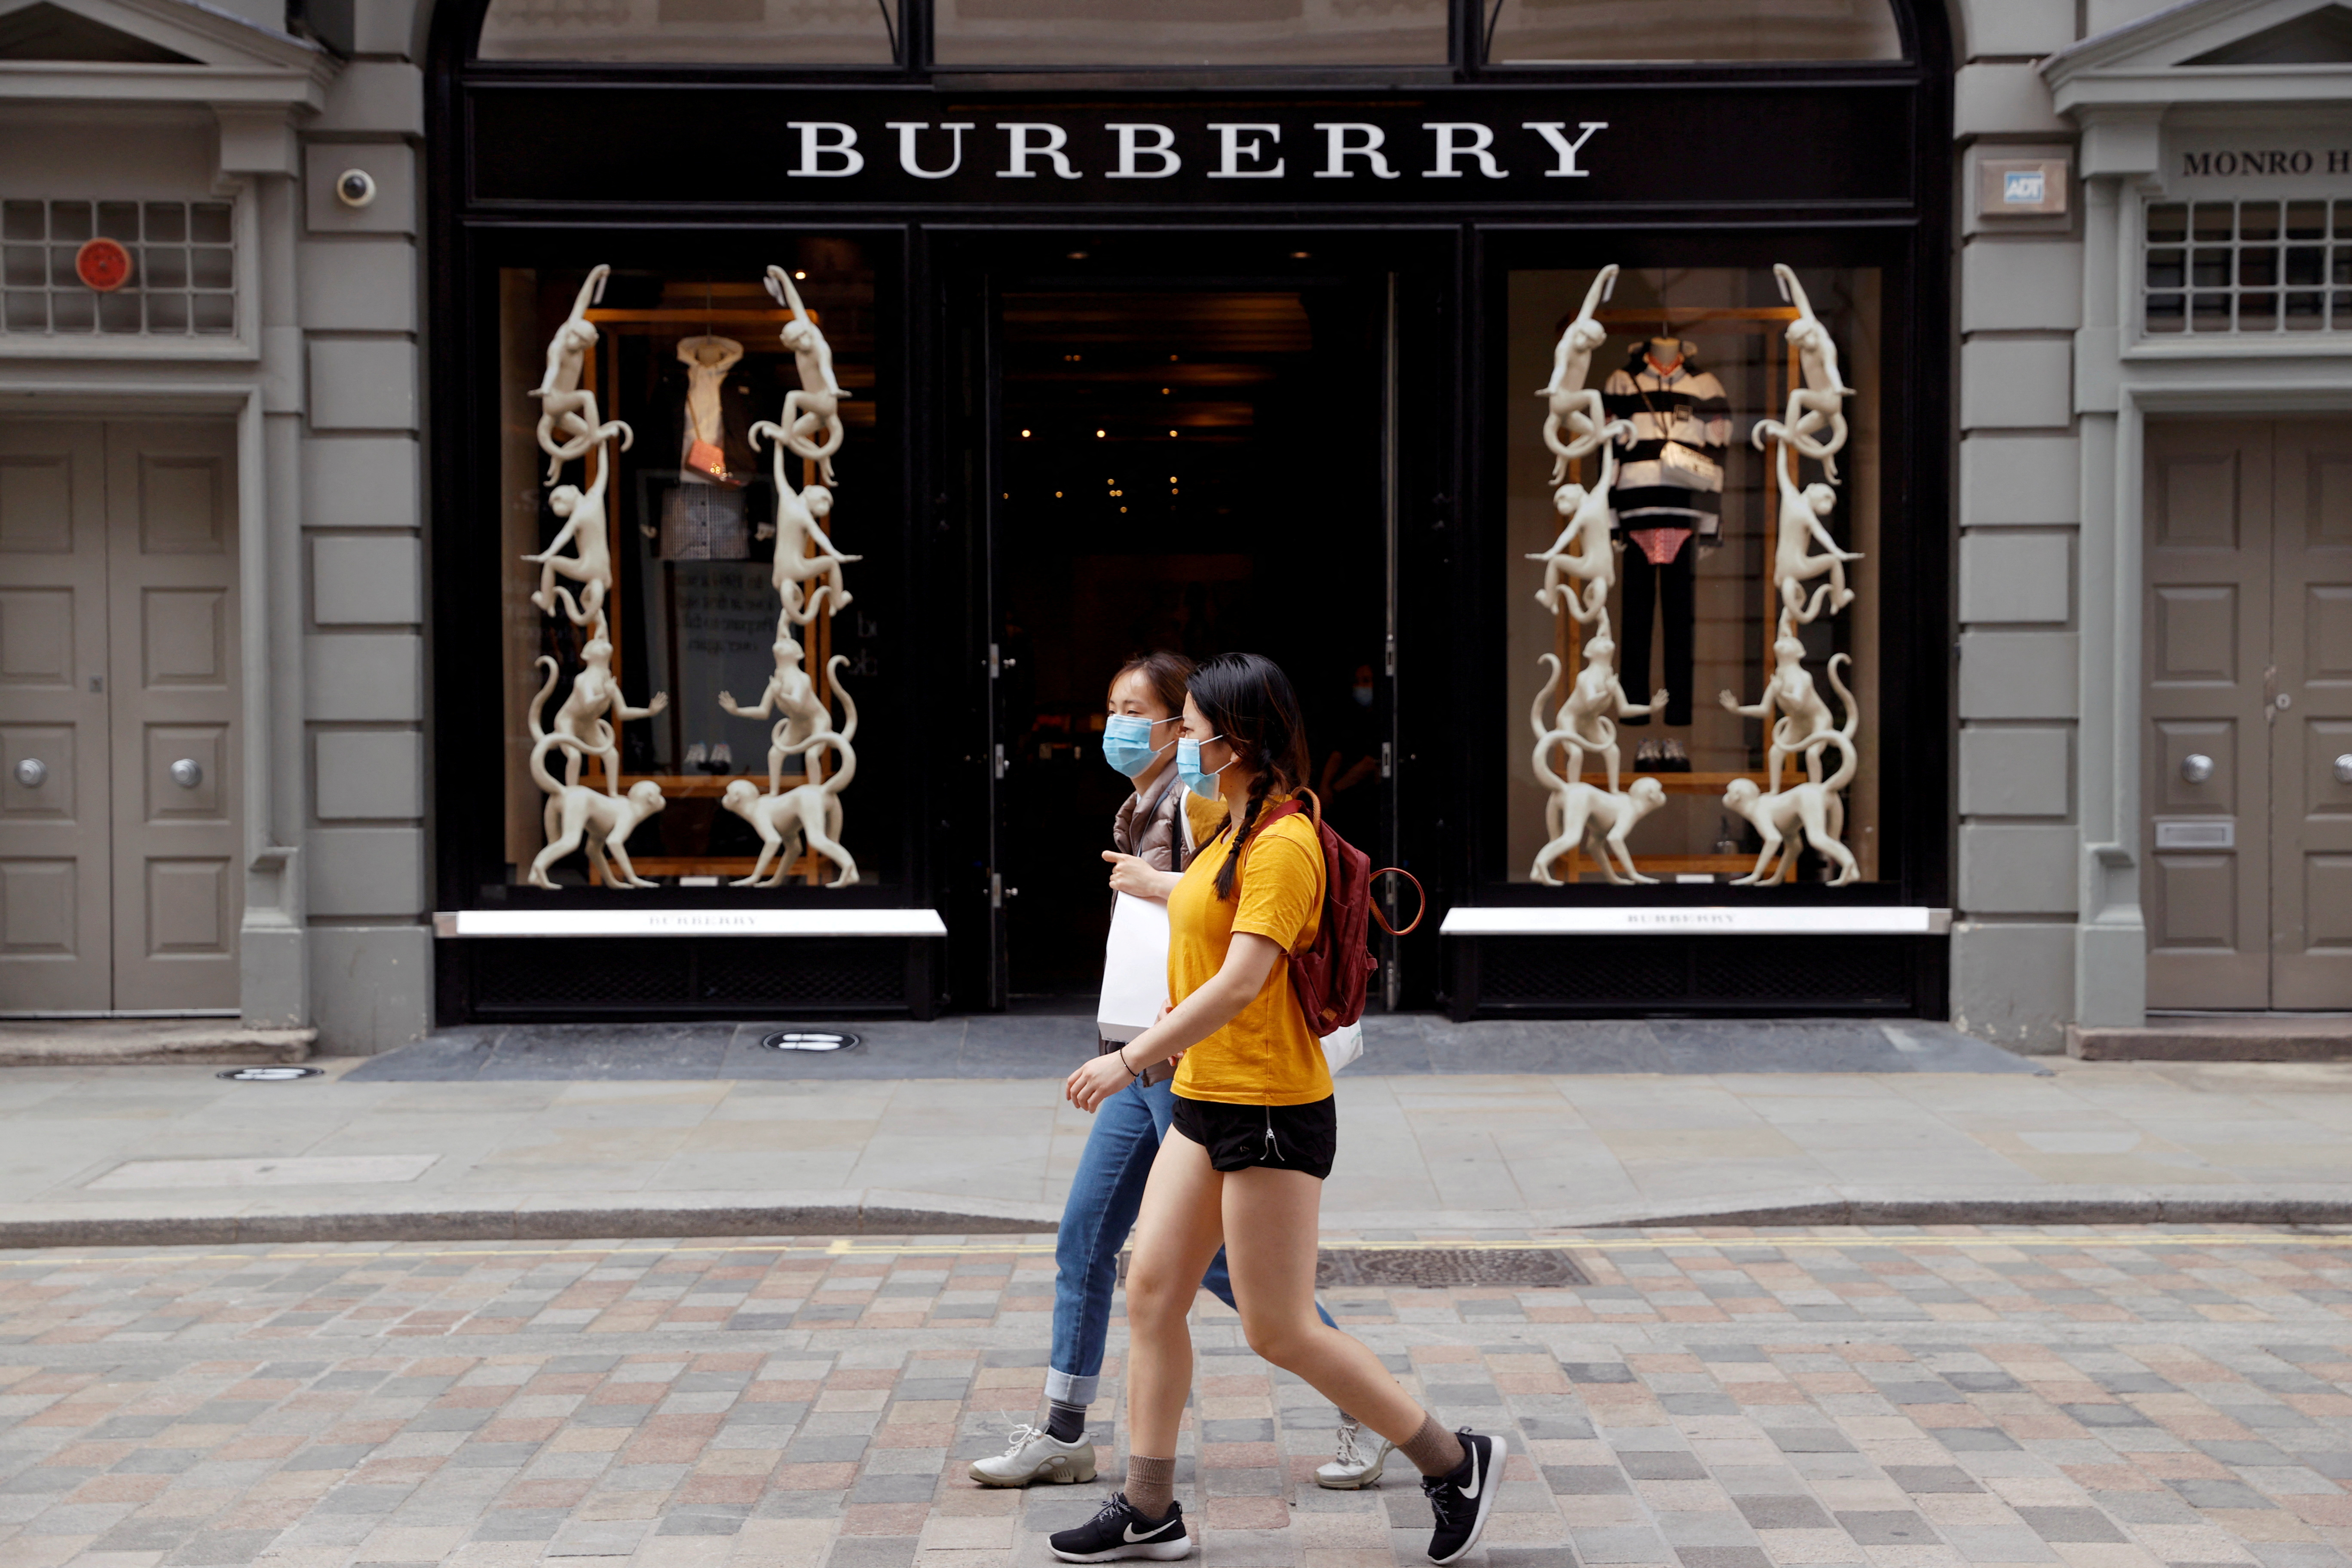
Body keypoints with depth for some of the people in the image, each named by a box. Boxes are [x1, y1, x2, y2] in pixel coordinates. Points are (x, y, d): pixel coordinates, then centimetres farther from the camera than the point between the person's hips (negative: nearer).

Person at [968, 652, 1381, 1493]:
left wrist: (1150, 884, -22)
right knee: (1084, 1234, 9)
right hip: (1146, 1054, 9)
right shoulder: (1142, 809, 14)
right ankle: (1062, 1435, 19)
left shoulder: (1197, 802, -14)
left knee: (1219, 1255, -4)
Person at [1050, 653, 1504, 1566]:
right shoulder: (1235, 832, 11)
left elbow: (1240, 981, -27)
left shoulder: (1283, 846, -19)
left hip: (1272, 1112, -10)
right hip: (1205, 1101, 10)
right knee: (1152, 1291, 7)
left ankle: (1455, 1462, 12)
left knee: (1279, 1332, -3)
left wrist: (1130, 1061, -26)